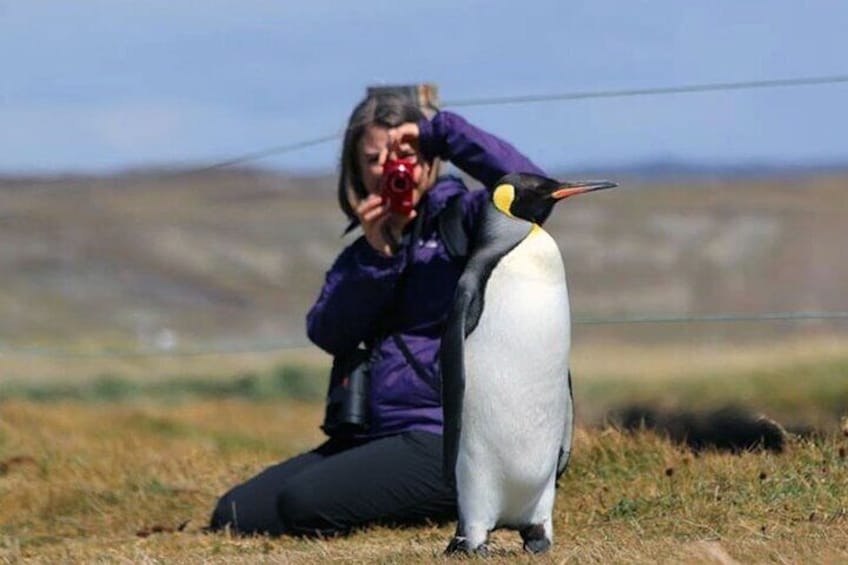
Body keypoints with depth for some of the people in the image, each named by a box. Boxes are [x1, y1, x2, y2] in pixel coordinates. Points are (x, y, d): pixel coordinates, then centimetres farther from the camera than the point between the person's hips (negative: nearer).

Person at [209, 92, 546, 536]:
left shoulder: (463, 219, 2)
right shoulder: (364, 252, 19)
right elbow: (329, 334, 2)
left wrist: (439, 132, -14)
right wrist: (375, 257, -10)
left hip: (447, 441, -7)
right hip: (373, 438, 7)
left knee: (307, 505, -28)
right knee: (234, 514, -9)